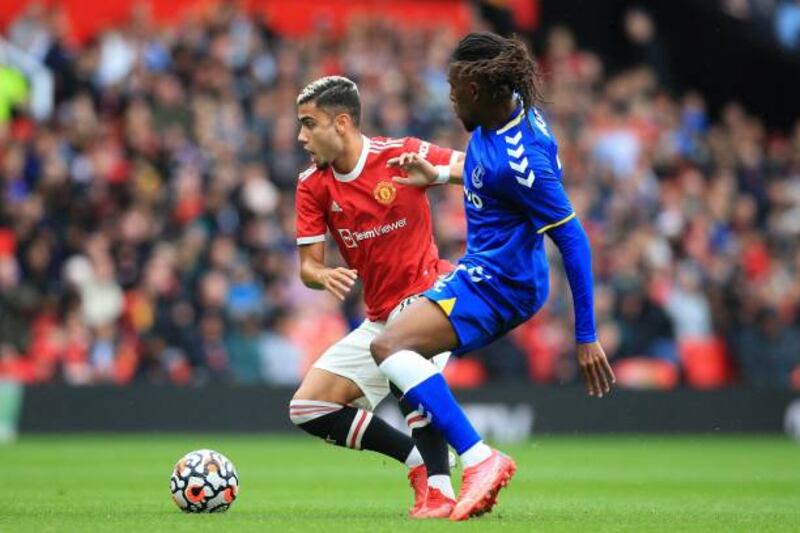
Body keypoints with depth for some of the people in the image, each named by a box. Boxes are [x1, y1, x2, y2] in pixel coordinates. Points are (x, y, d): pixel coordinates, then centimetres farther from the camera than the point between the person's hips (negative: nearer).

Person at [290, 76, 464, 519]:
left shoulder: (401, 154, -13)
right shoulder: (312, 186, 1)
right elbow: (308, 265, -1)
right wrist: (323, 275, -24)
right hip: (379, 319, 7)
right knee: (307, 409, 0)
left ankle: (439, 489, -36)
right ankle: (420, 460, 6)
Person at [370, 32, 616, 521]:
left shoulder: (519, 160, -28)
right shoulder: (510, 109, -2)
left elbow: (573, 240, -26)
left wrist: (586, 337, -24)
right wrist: (440, 175, 21)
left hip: (496, 285, -10)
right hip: (485, 270, 10)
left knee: (391, 346, -23)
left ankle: (480, 459, -28)